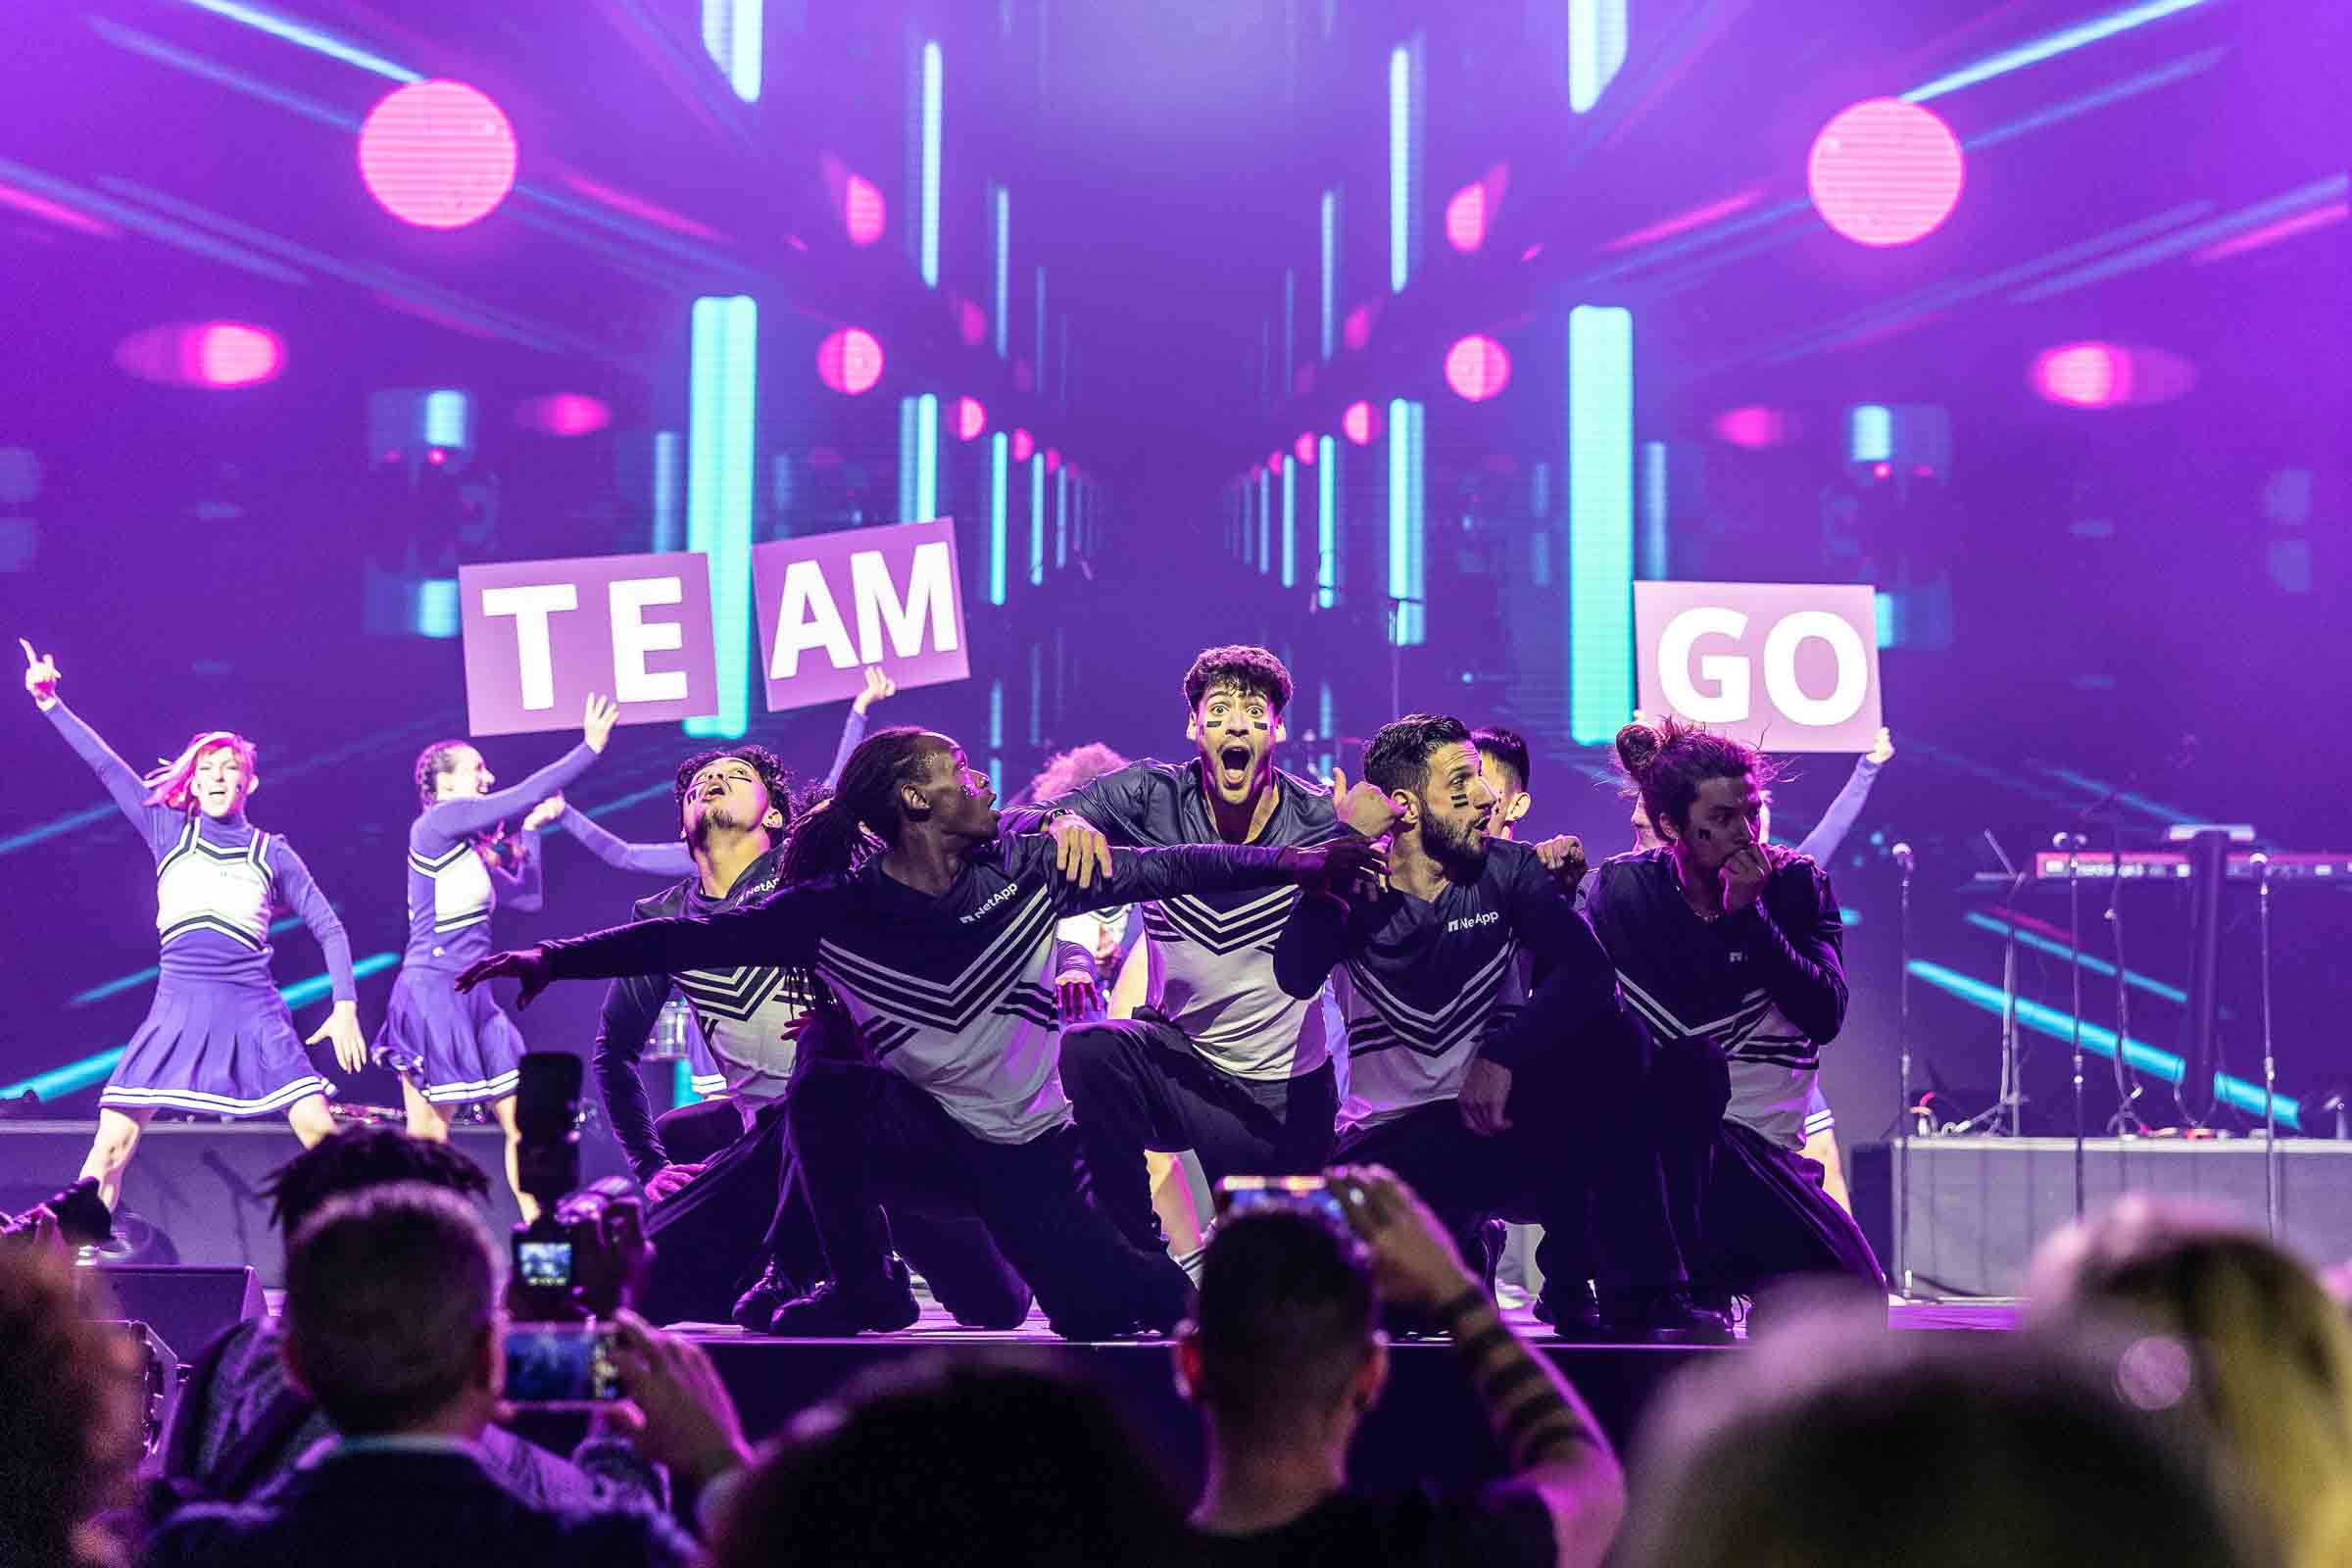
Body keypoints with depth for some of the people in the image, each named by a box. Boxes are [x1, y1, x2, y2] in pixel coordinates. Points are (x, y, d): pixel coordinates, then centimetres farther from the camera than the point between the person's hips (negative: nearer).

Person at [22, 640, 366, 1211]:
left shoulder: (272, 854, 10)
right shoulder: (169, 832, 11)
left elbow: (328, 928, 13)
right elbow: (106, 765, 6)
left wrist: (346, 1005, 2)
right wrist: (51, 704, 0)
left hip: (254, 1013, 0)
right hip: (177, 1009, 0)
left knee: (322, 1133, -11)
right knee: (112, 1142, -8)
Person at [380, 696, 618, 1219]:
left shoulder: (473, 849, 18)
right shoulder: (437, 821, -8)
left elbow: (527, 896, 21)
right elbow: (523, 796, -12)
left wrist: (532, 829, 23)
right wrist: (590, 748, -7)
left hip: (473, 999, 9)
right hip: (432, 992, -9)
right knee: (428, 1138, -8)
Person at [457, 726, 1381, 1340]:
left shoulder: (1025, 870, -10)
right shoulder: (836, 913, -14)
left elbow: (1159, 871, -2)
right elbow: (693, 940, -14)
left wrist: (1291, 863, -3)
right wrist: (557, 959, -19)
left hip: (1029, 1150, 1)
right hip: (922, 1136, -1)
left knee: (1097, 1321, -9)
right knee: (825, 1084, -28)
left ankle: (1159, 1280, 30)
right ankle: (864, 1288, -8)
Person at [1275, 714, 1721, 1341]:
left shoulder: (1508, 872, 0)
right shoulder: (1350, 890, -3)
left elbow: (1588, 971, -17)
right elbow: (1297, 977, -23)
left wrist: (1501, 1057, -30)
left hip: (1496, 1115, 2)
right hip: (1390, 1141, -2)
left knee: (1613, 1038, -27)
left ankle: (1642, 1295, -23)